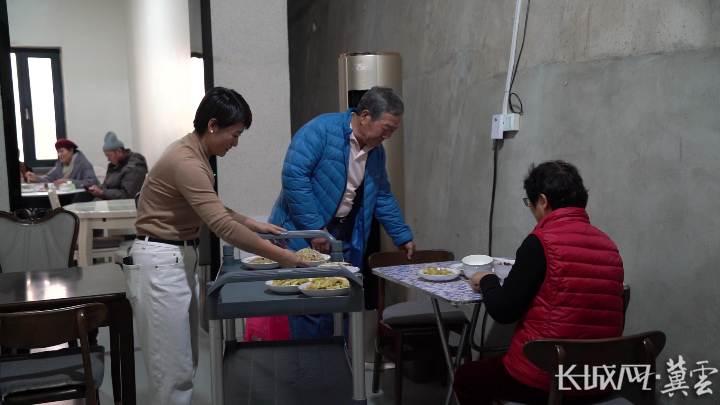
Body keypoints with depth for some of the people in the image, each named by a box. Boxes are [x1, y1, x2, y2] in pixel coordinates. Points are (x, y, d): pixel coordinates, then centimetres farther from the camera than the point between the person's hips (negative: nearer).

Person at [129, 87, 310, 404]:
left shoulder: (194, 153, 8)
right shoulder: (186, 162, -23)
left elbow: (214, 209, 18)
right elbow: (222, 225, -28)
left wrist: (256, 225, 8)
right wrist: (280, 256, -24)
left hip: (180, 258, 10)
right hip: (160, 263, -10)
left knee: (187, 363, 15)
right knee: (173, 369, -2)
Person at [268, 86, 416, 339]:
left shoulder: (377, 151, 10)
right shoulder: (322, 129, -15)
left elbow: (383, 197, 21)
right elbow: (293, 176, -22)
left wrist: (402, 236, 16)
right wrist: (315, 228, -20)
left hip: (343, 239, 7)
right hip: (303, 233, -6)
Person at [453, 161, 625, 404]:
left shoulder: (541, 243, -16)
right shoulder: (609, 246, 2)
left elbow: (503, 312, -14)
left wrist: (487, 281, 6)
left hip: (545, 381, -7)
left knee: (466, 378, 21)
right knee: (494, 364, 32)